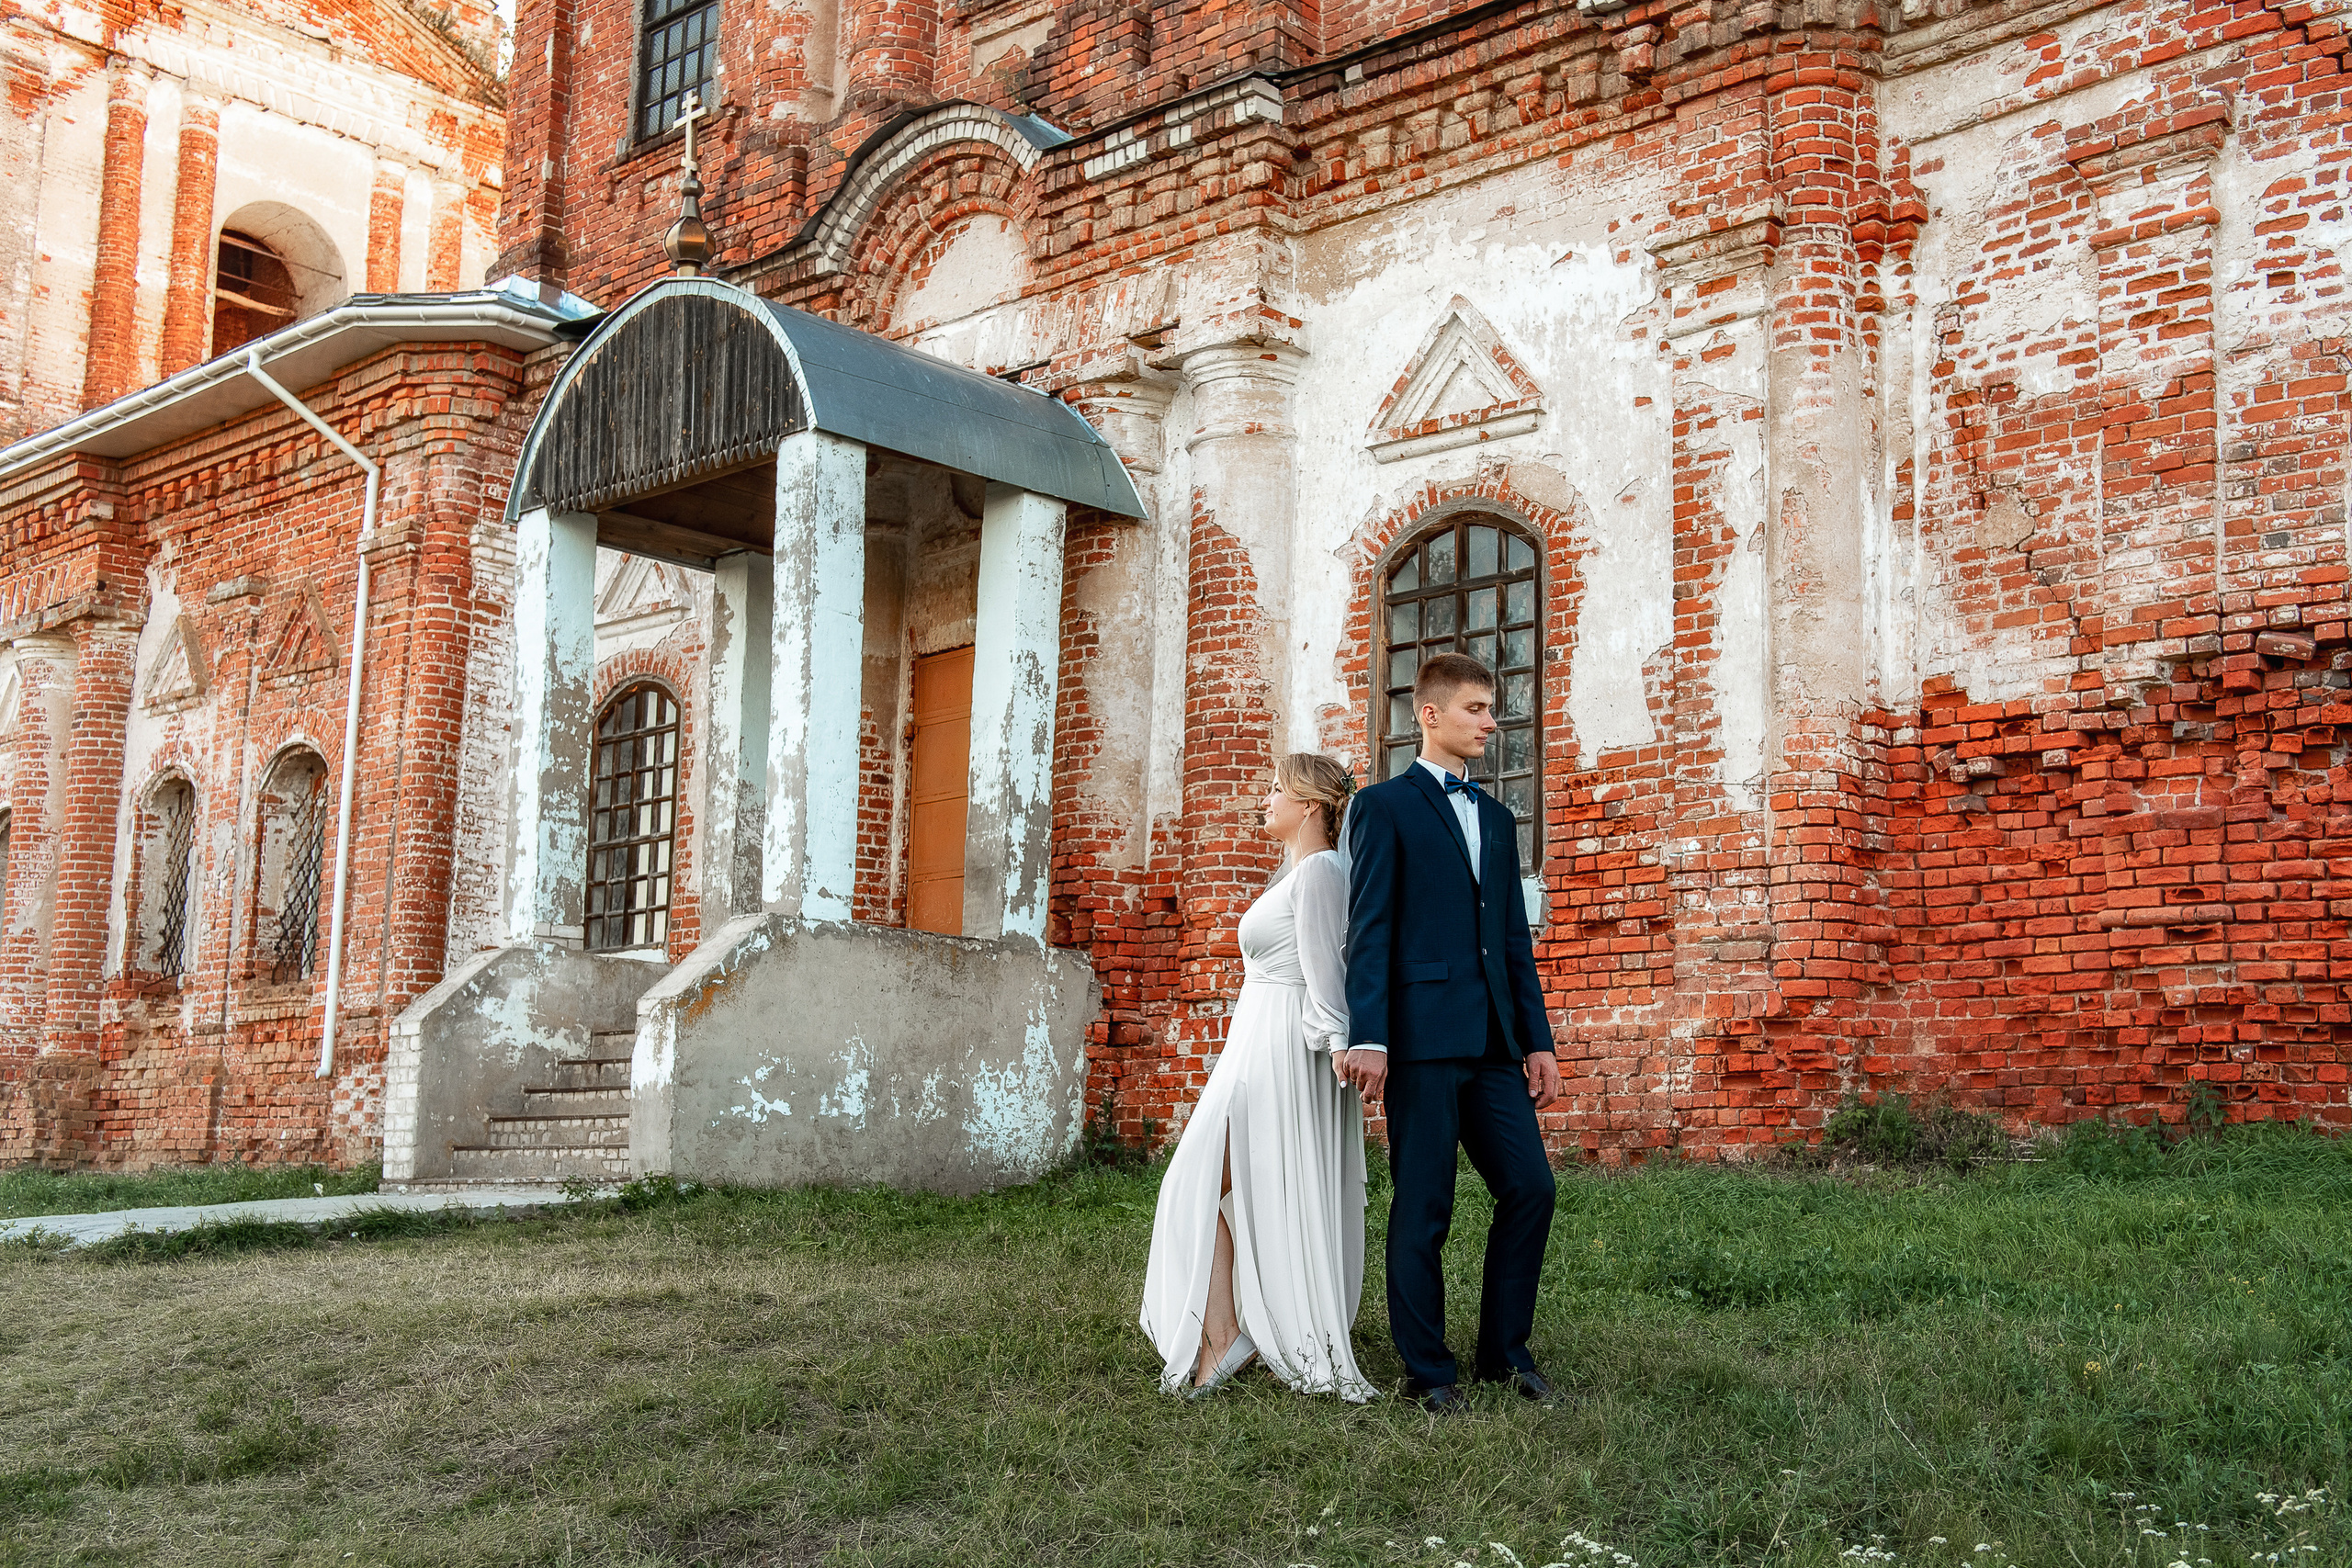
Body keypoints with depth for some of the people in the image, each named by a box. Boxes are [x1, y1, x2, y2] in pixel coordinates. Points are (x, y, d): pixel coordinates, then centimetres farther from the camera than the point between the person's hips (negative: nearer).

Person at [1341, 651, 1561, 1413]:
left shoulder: (1497, 818, 20)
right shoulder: (1384, 806, 0)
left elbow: (1515, 940, 19)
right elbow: (1369, 929, -8)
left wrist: (1538, 1040, 12)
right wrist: (1368, 1036, -16)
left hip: (1492, 1042, 6)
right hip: (1421, 1035, -6)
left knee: (1531, 1187, 3)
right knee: (1423, 1208, 0)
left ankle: (1504, 1350, 17)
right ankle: (1428, 1370, 10)